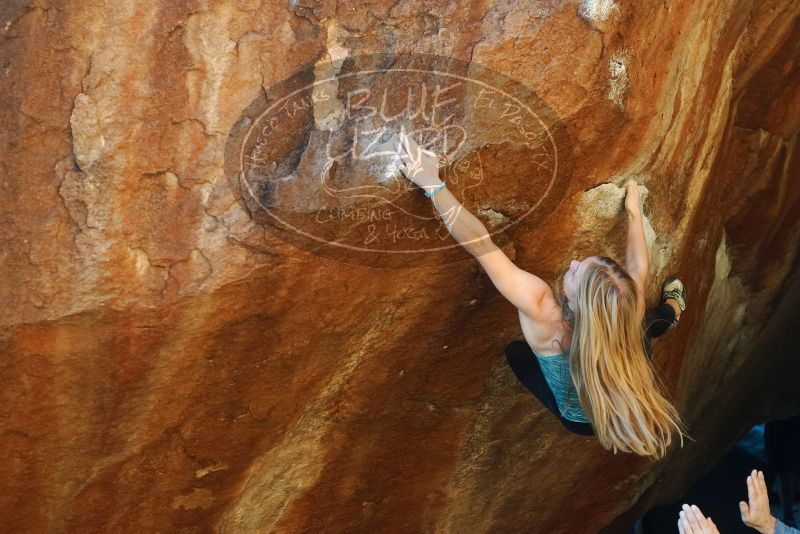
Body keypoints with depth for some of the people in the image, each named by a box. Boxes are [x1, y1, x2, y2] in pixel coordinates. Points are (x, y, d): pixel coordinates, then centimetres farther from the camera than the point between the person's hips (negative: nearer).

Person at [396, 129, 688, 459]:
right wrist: (634, 211, 6)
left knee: (515, 350, 23)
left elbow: (481, 246, -45)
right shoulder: (626, 307, -33)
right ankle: (673, 307, 58)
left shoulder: (543, 313, -44)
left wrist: (431, 183, -45)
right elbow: (639, 267, -8)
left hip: (578, 418, -1)